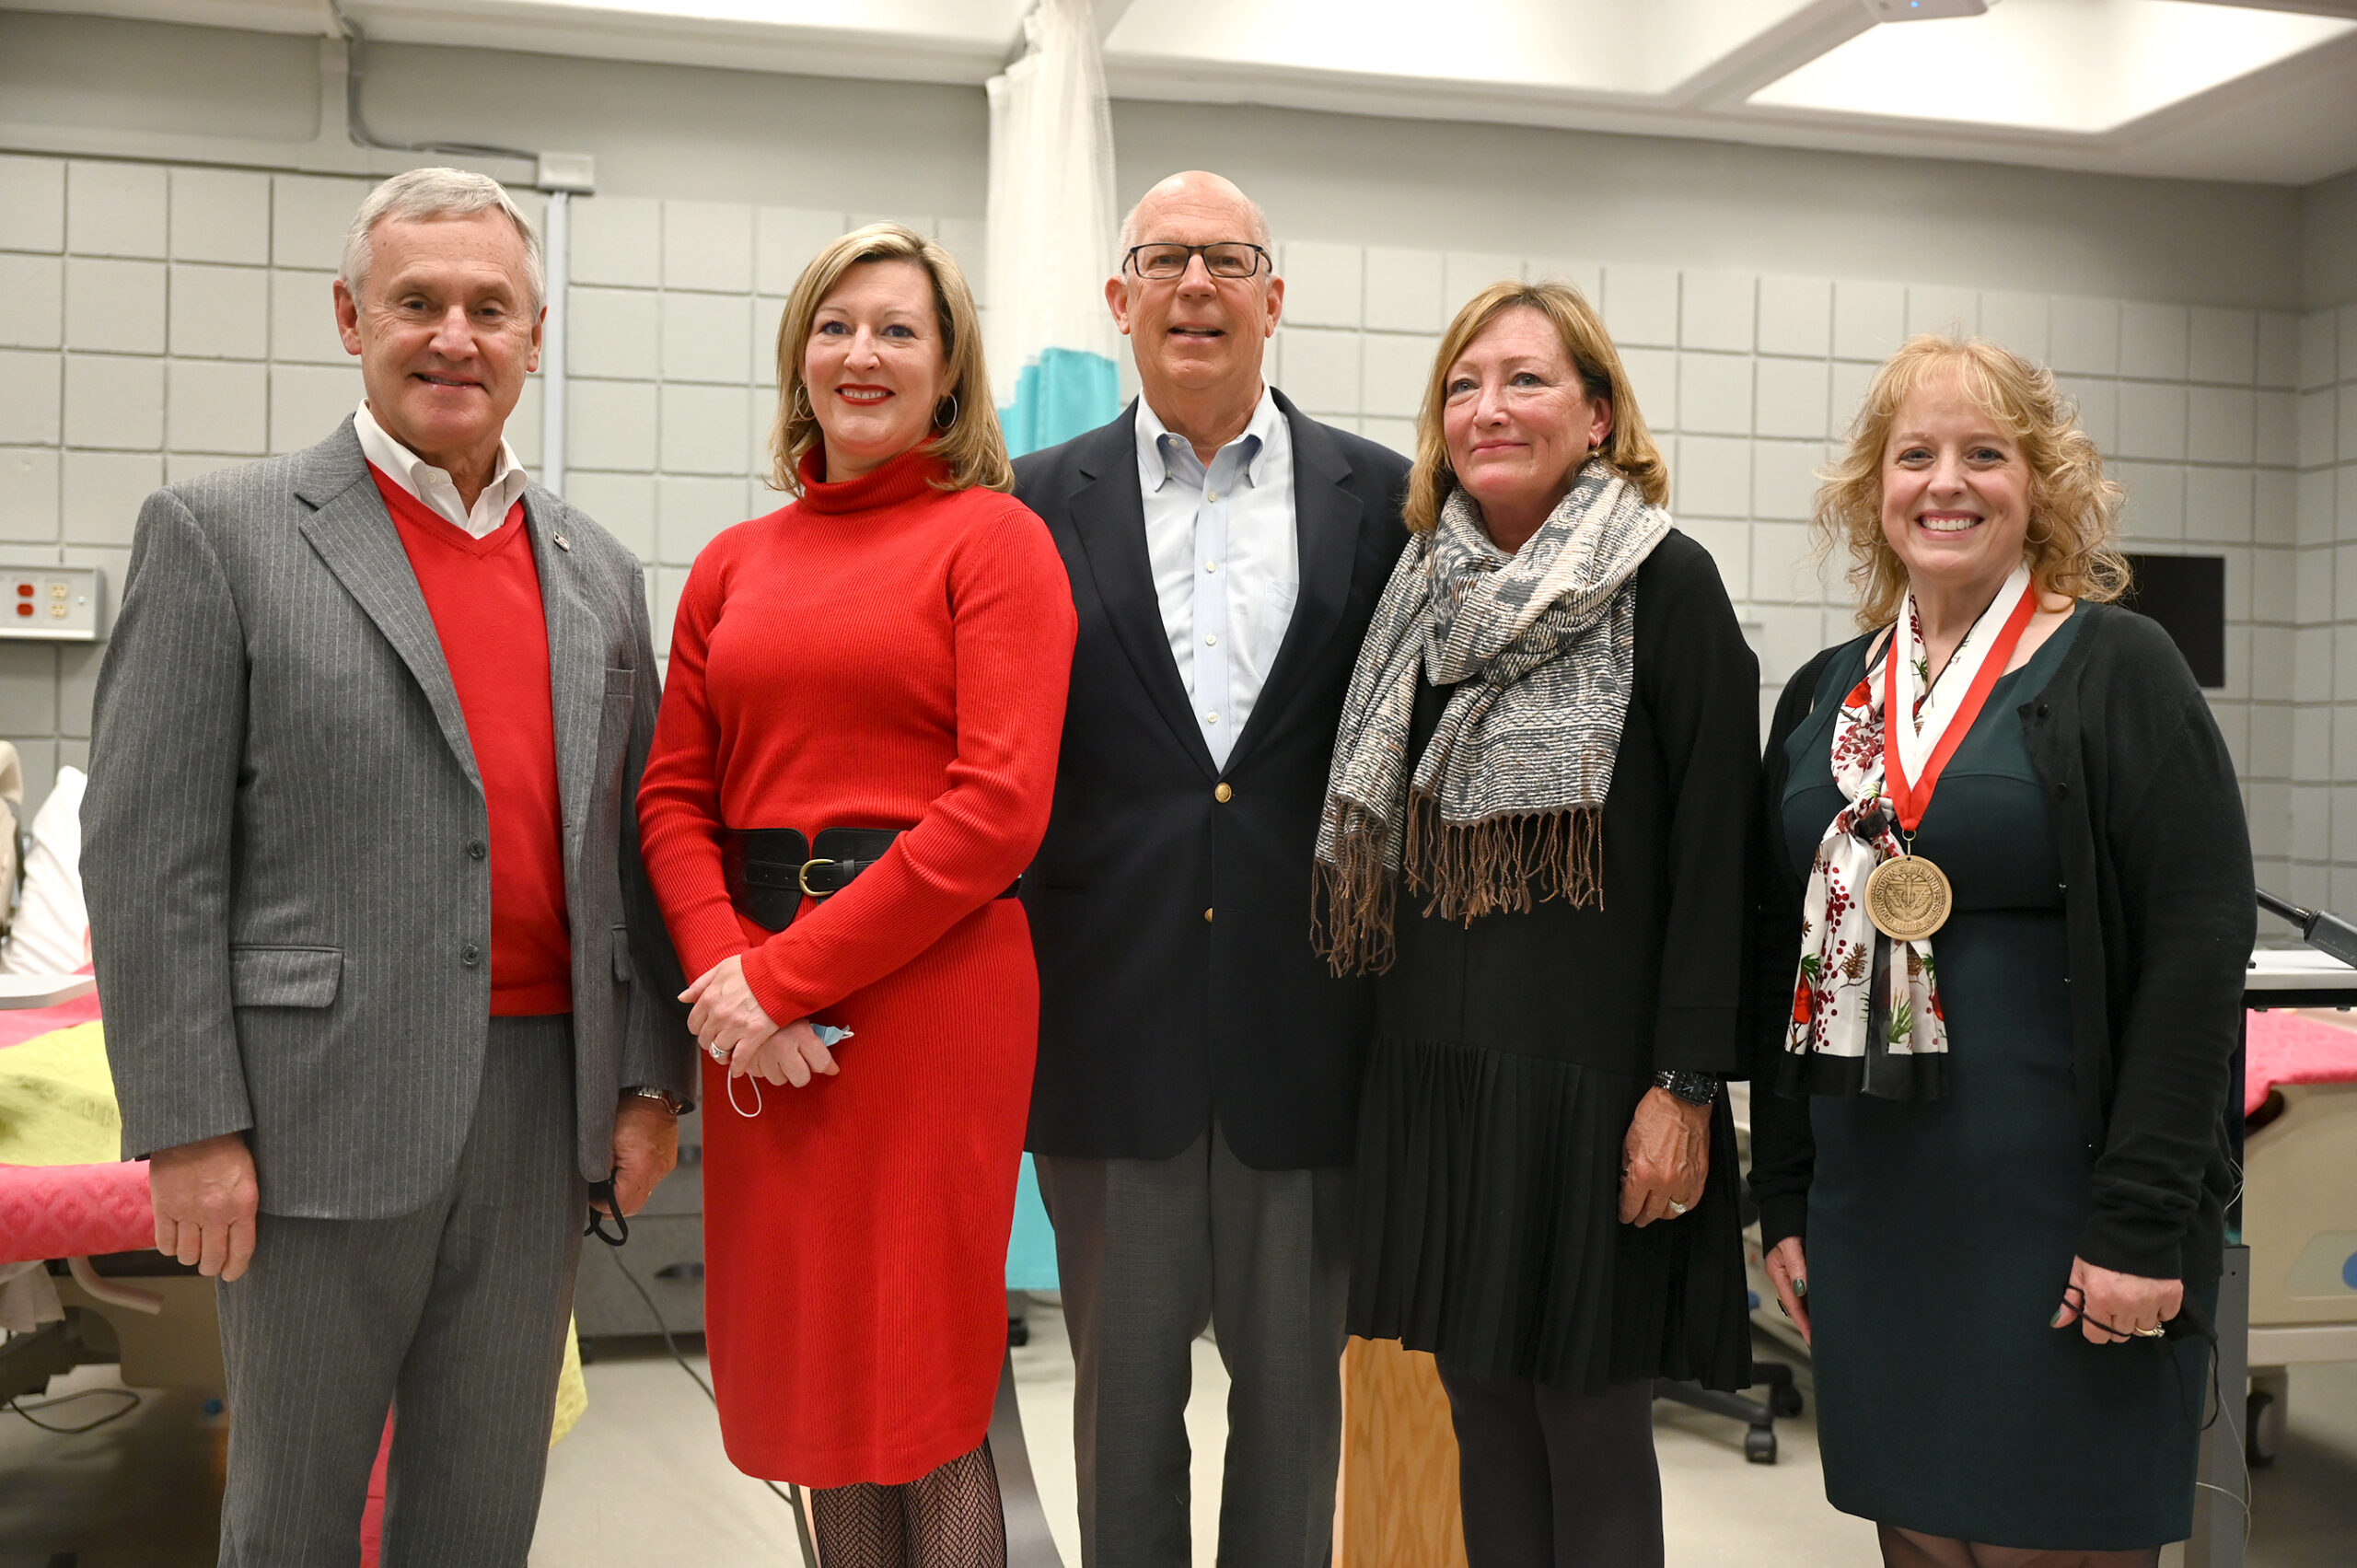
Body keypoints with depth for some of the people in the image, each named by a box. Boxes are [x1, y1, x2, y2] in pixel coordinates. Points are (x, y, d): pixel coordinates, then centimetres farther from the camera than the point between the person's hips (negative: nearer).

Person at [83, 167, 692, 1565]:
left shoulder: (599, 573, 11)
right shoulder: (221, 535, -3)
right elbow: (149, 857, -7)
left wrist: (651, 1081, 7)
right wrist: (189, 1125, -11)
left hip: (546, 1111, 4)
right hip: (325, 1108, -4)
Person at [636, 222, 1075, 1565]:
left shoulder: (996, 539, -3)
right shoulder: (735, 565, 13)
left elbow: (1001, 807, -12)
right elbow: (675, 796, 10)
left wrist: (792, 975, -13)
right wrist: (726, 966, -9)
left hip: (932, 987, -5)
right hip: (761, 1014, 5)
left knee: (925, 1382, 4)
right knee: (806, 1365, 13)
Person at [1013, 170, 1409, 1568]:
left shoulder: (1381, 499, 4)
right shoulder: (1044, 501, 4)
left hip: (1306, 1020, 0)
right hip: (1114, 1021, 0)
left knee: (1296, 1385, 14)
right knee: (1123, 1384, 14)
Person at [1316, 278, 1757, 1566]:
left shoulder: (1666, 585, -6)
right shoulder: (1429, 594, 10)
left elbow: (1713, 853, -10)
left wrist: (1686, 1087, -15)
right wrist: (1391, 1049, 11)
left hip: (1594, 1068, -5)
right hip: (1436, 1061, 6)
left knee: (1589, 1423, 4)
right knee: (1483, 1413, 13)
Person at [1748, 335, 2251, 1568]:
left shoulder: (2116, 669, -4)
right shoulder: (1822, 698, 10)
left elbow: (2200, 946, -11)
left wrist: (2144, 1219, -16)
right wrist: (1782, 1199, 9)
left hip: (2056, 1216, -4)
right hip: (1871, 1221, 5)